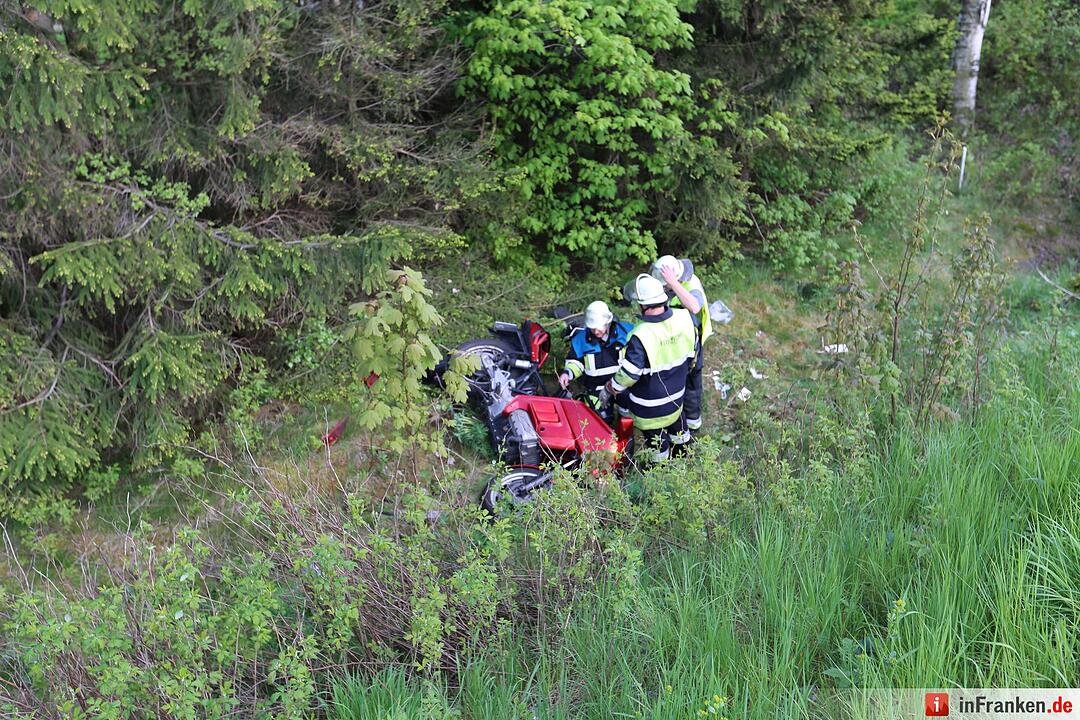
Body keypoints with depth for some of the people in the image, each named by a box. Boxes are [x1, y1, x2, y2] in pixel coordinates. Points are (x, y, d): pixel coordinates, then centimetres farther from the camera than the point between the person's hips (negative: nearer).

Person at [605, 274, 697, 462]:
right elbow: (691, 351, 0)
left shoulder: (641, 336, -37)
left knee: (655, 436, 19)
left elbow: (629, 372, -28)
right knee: (677, 427, 32)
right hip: (676, 394, 6)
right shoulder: (684, 318, -17)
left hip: (650, 405, -6)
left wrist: (614, 386, -8)